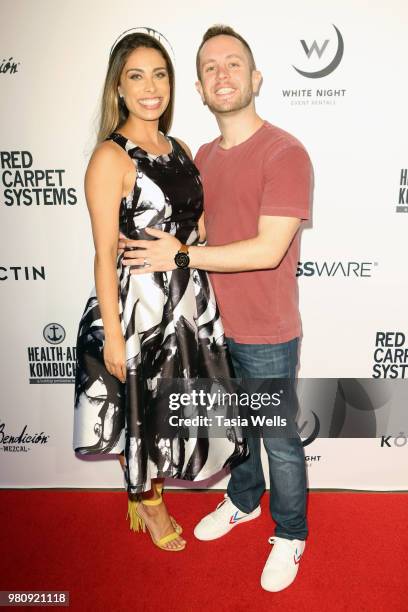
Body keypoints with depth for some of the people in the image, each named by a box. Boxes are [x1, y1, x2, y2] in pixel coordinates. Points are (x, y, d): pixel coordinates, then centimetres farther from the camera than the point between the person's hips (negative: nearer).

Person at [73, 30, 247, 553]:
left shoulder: (179, 149, 8)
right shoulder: (110, 157, -13)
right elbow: (105, 254, -15)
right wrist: (112, 332, -15)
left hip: (188, 300, 7)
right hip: (138, 305, -7)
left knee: (169, 407, 20)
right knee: (141, 411, 12)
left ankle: (149, 494, 45)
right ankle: (144, 501, 40)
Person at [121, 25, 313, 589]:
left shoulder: (285, 153, -16)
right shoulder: (204, 156, 7)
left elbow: (268, 250, -24)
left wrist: (182, 256, -19)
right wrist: (167, 243, 2)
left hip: (268, 336, -6)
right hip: (216, 327, 7)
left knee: (279, 440, 11)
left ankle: (289, 534, 37)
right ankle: (243, 501, 50)